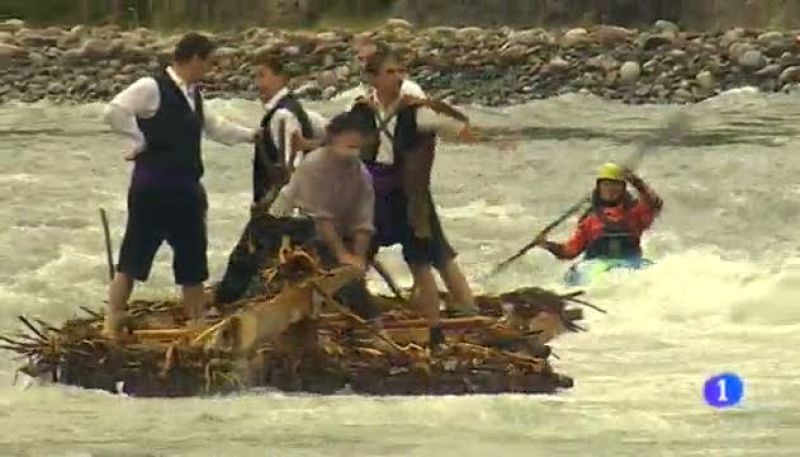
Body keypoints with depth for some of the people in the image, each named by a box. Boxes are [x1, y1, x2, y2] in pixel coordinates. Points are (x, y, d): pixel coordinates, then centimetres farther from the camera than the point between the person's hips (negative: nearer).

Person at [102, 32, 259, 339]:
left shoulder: (193, 94, 15)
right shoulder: (152, 88, -13)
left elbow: (213, 127, 31)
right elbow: (114, 112, -24)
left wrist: (251, 136, 33)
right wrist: (141, 141, -16)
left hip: (187, 188, 8)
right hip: (153, 187, -8)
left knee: (193, 261, 13)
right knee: (133, 259, -5)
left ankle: (197, 325, 22)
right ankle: (111, 327, -2)